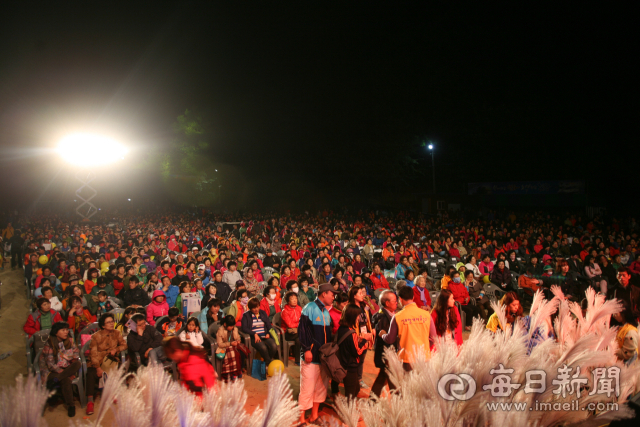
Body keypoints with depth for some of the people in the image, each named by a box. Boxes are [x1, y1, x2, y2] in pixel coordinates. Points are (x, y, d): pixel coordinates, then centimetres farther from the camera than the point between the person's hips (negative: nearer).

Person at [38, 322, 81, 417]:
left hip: (68, 368, 5)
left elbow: (76, 354, 11)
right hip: (53, 371, -5)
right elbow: (50, 364, -12)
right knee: (66, 379, -38)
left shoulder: (70, 340, 7)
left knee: (78, 364, -30)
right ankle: (70, 406, -29)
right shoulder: (49, 344, -7)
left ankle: (54, 380, -37)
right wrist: (62, 371, -22)